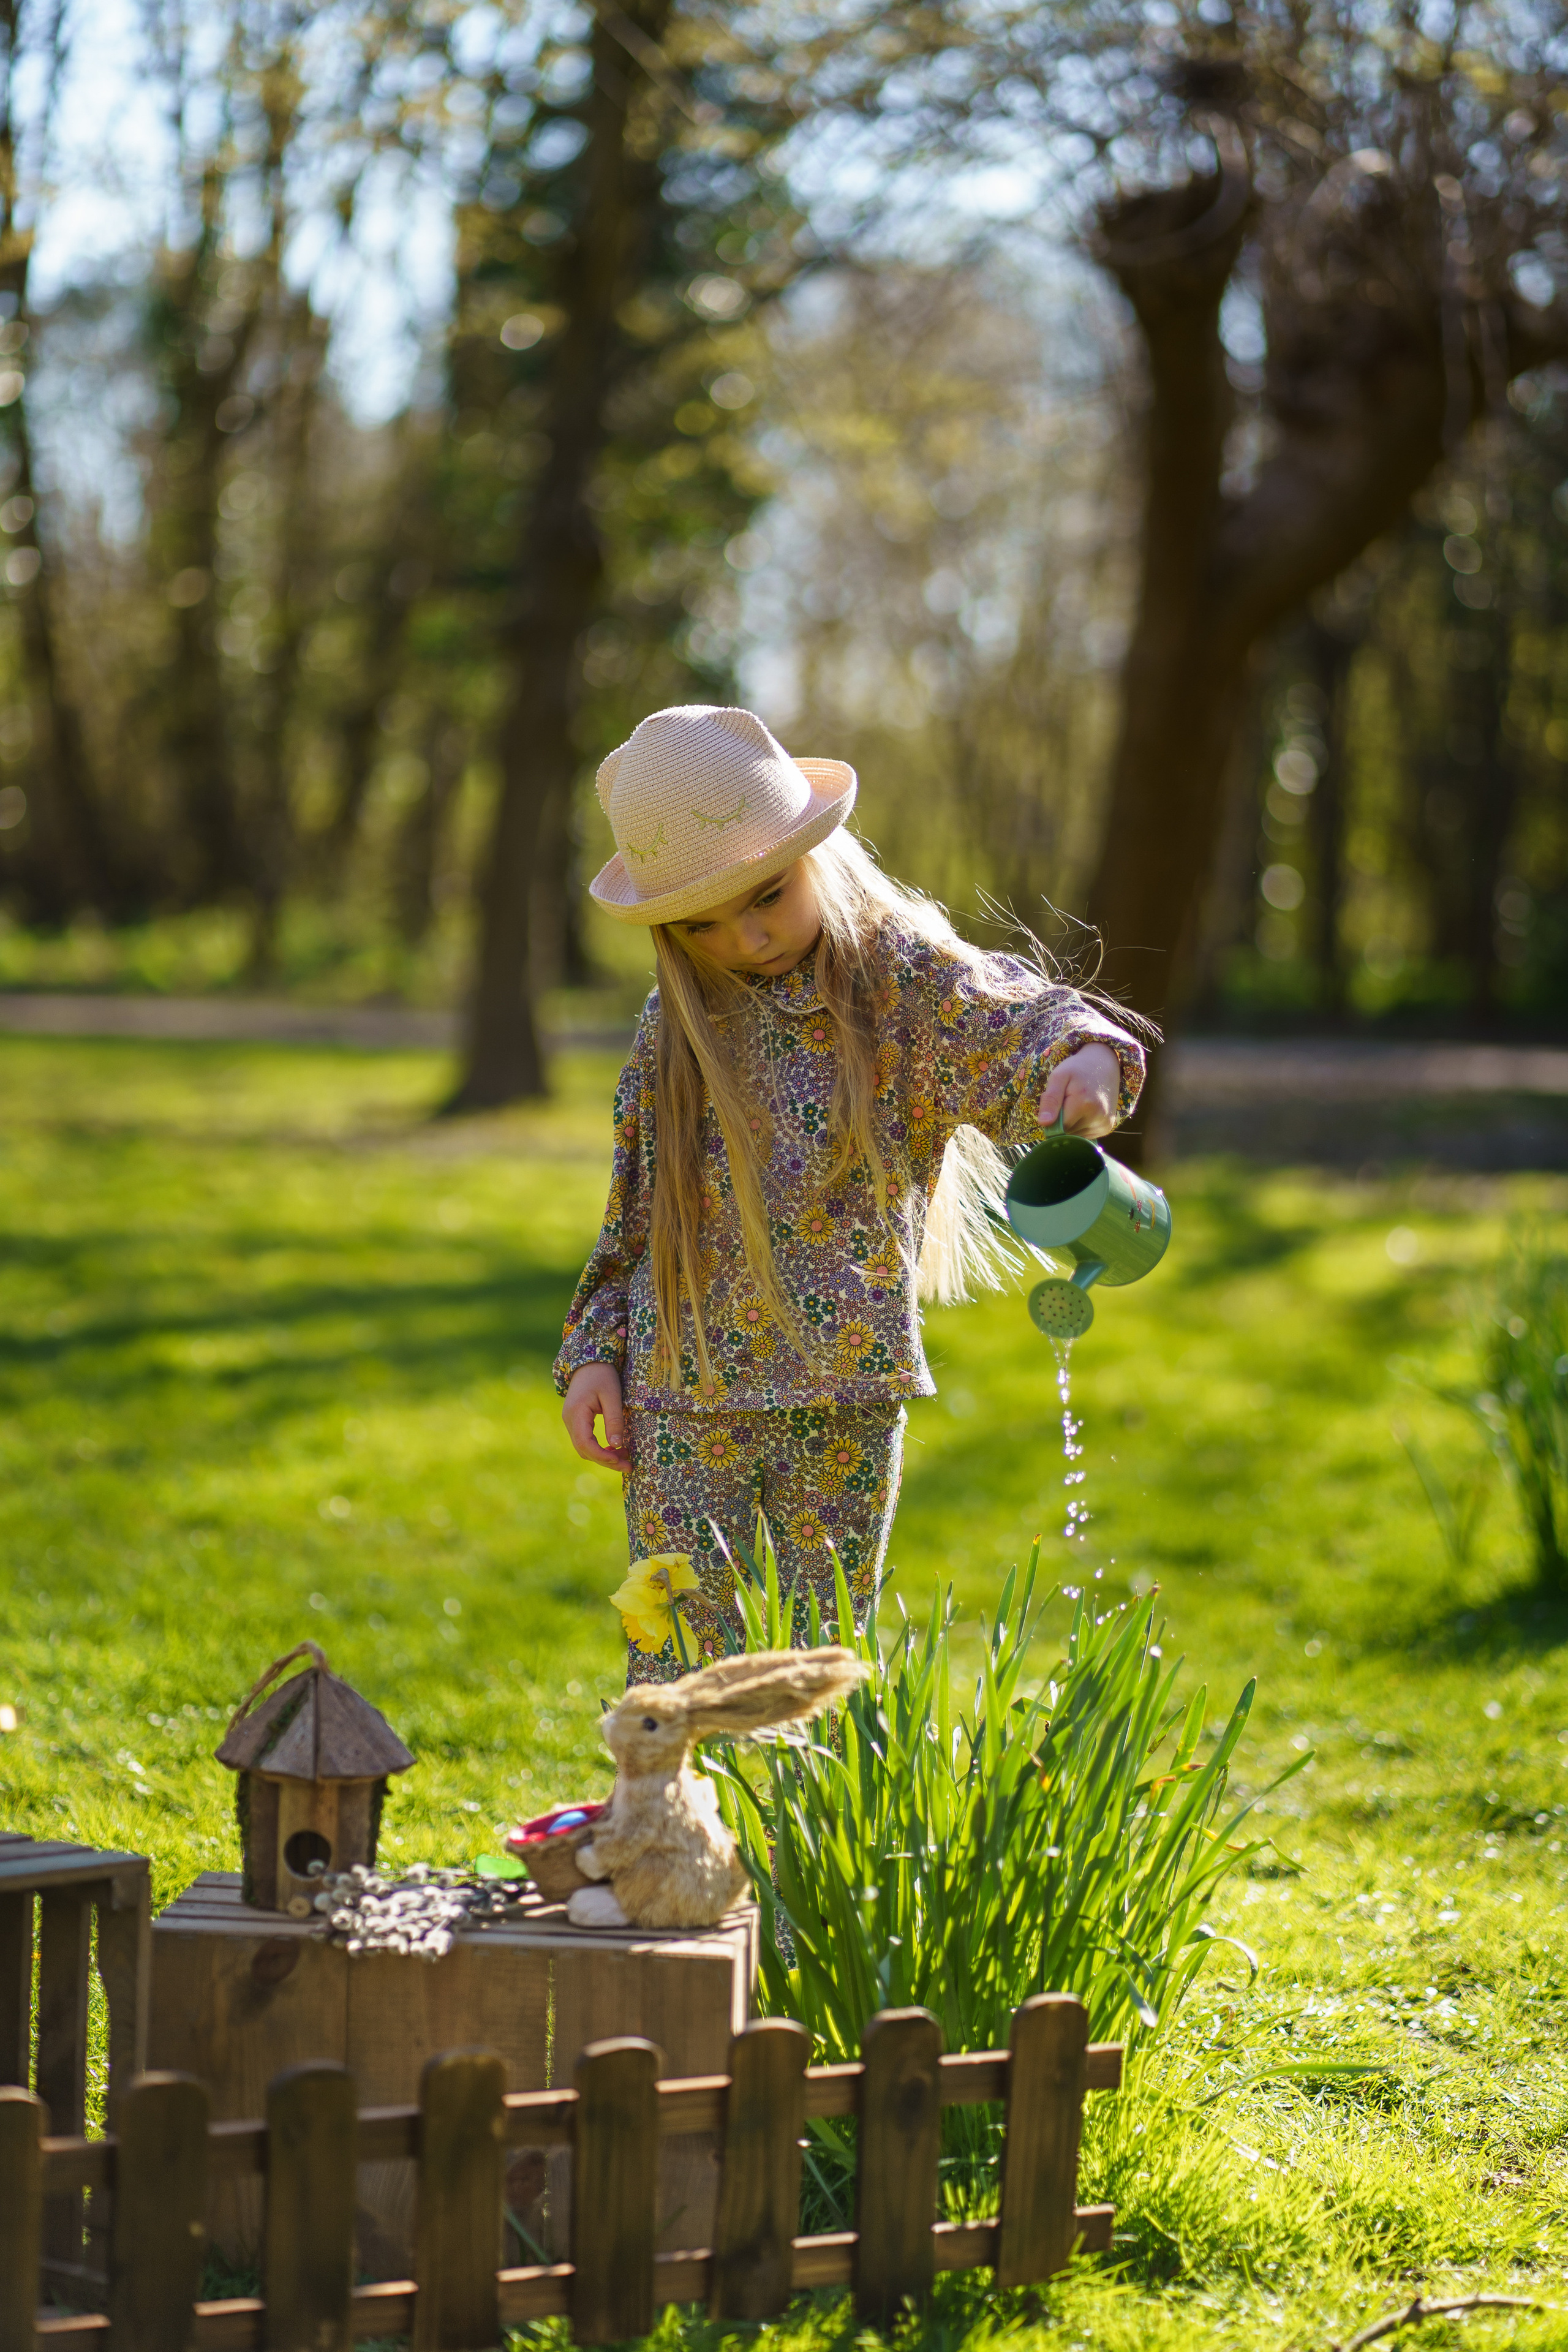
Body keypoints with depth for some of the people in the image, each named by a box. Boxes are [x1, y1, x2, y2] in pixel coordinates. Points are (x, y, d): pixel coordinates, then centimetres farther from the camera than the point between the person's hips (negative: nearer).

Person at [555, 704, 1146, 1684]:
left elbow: (1025, 1026, -21)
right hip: (685, 1396, 2)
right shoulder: (677, 1024, 5)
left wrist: (1085, 1059, -44)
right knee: (672, 1671, 2)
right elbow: (634, 1213, 12)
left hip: (845, 1394, -2)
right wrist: (594, 1353, 5)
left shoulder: (906, 980, -6)